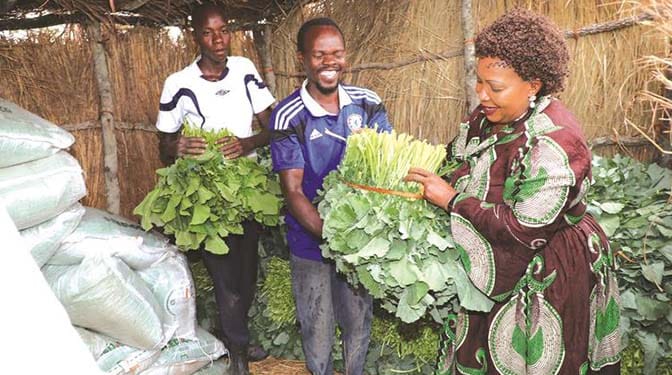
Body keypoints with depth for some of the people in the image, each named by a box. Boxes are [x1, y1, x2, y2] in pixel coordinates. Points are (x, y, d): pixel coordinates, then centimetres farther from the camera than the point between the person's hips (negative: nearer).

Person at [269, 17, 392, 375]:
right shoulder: (288, 116, -16)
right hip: (311, 243, -3)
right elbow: (293, 191, -17)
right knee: (317, 330, 16)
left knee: (359, 322, 21)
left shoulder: (367, 103, -6)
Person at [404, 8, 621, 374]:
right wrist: (430, 175, -7)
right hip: (494, 267, 8)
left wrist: (453, 200, -23)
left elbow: (525, 230, -28)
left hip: (547, 276, -7)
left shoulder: (553, 143, -29)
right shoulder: (492, 115, -4)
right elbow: (468, 169, 12)